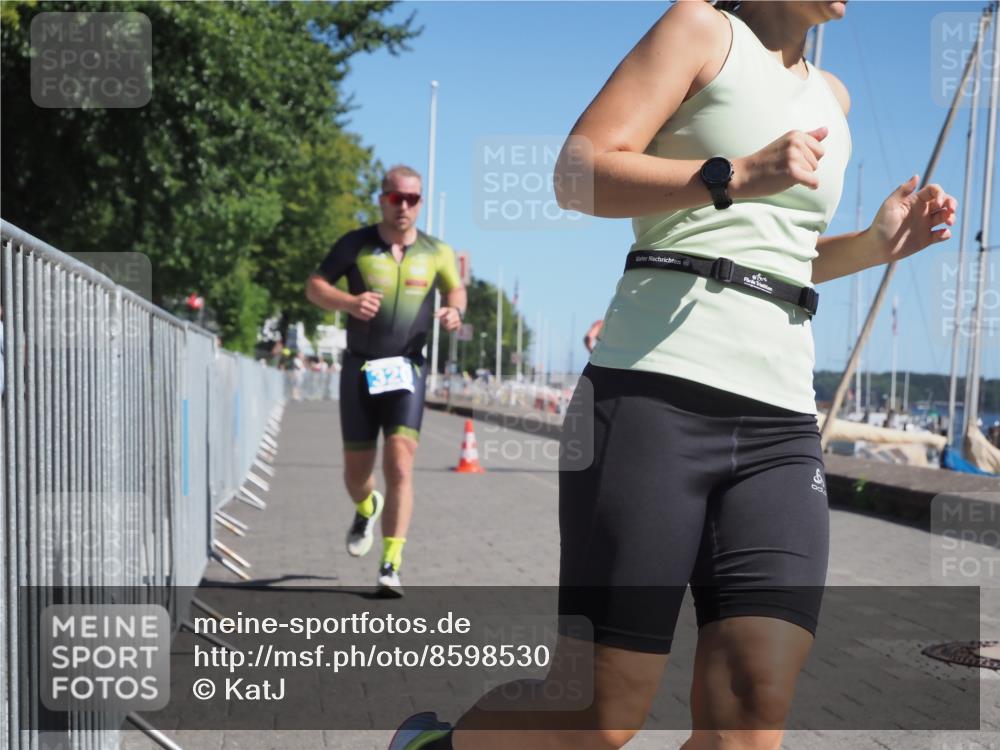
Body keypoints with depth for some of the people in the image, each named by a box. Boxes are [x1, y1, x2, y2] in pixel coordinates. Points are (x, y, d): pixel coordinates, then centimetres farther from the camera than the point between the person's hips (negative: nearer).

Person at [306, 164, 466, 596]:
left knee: (400, 466, -16)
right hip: (359, 369, 1)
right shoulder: (356, 244, 0)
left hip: (406, 370, -1)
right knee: (356, 471, 9)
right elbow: (314, 286, 2)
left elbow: (456, 288, 20)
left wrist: (455, 310, -4)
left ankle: (391, 566, -12)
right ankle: (366, 509, 46)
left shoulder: (435, 252, 4)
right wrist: (347, 301, -19)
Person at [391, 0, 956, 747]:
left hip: (782, 424, 6)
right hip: (656, 393, -6)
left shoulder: (832, 97, 24)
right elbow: (578, 175, -6)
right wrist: (734, 178, -17)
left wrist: (876, 244, 15)